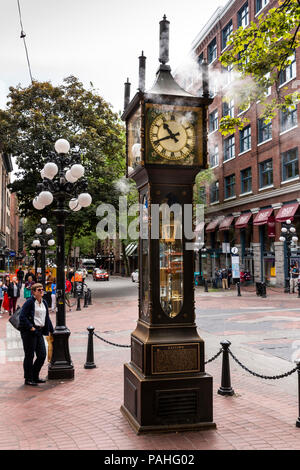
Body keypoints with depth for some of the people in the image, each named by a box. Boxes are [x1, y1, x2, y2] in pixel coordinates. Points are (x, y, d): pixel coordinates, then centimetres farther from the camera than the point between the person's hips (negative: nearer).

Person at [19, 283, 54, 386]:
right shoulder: (29, 302, -10)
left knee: (42, 355, 7)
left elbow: (47, 317, 22)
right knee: (29, 356, 1)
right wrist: (31, 327, -19)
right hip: (29, 332, -7)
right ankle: (28, 379, 13)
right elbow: (22, 316, -15)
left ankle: (35, 376, 23)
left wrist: (50, 330, 20)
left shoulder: (44, 303, 13)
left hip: (39, 332, 8)